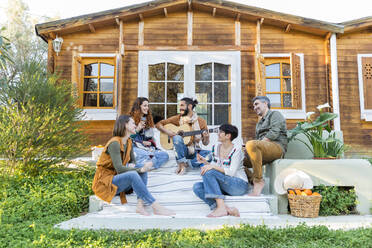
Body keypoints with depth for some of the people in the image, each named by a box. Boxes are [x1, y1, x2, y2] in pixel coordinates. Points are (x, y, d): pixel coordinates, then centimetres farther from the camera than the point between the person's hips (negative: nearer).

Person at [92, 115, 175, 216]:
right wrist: (140, 169, -25)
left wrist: (131, 165, -7)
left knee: (143, 173, -13)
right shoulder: (114, 143, -19)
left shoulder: (128, 142, 8)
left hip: (117, 178, 8)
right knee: (132, 175, -33)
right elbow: (119, 169, -25)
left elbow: (133, 160, 17)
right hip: (105, 183, -8)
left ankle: (140, 205, -28)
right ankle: (156, 207, -33)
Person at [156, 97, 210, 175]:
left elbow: (205, 143, 2)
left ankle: (186, 163, -19)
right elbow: (158, 124, 2)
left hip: (194, 151, 1)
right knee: (177, 137, -32)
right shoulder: (177, 118, 0)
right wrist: (167, 131, -16)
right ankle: (181, 164, -22)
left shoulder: (201, 121, -1)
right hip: (182, 151, -1)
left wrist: (206, 137, -21)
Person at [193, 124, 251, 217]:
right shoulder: (215, 147, 9)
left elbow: (231, 172, -20)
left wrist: (213, 166, -28)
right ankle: (227, 209, -31)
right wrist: (205, 161, -3)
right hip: (224, 187, 7)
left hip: (240, 185, -7)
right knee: (197, 187, -17)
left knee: (209, 173, -27)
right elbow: (214, 166, 16)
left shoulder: (236, 149, -12)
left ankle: (221, 207, -32)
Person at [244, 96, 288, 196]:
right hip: (263, 150, 8)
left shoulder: (275, 114, 9)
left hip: (277, 147, -8)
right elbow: (257, 140, 26)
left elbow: (274, 133, -8)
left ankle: (258, 180, -30)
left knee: (251, 144, -36)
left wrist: (261, 142, -13)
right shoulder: (259, 123, 33)